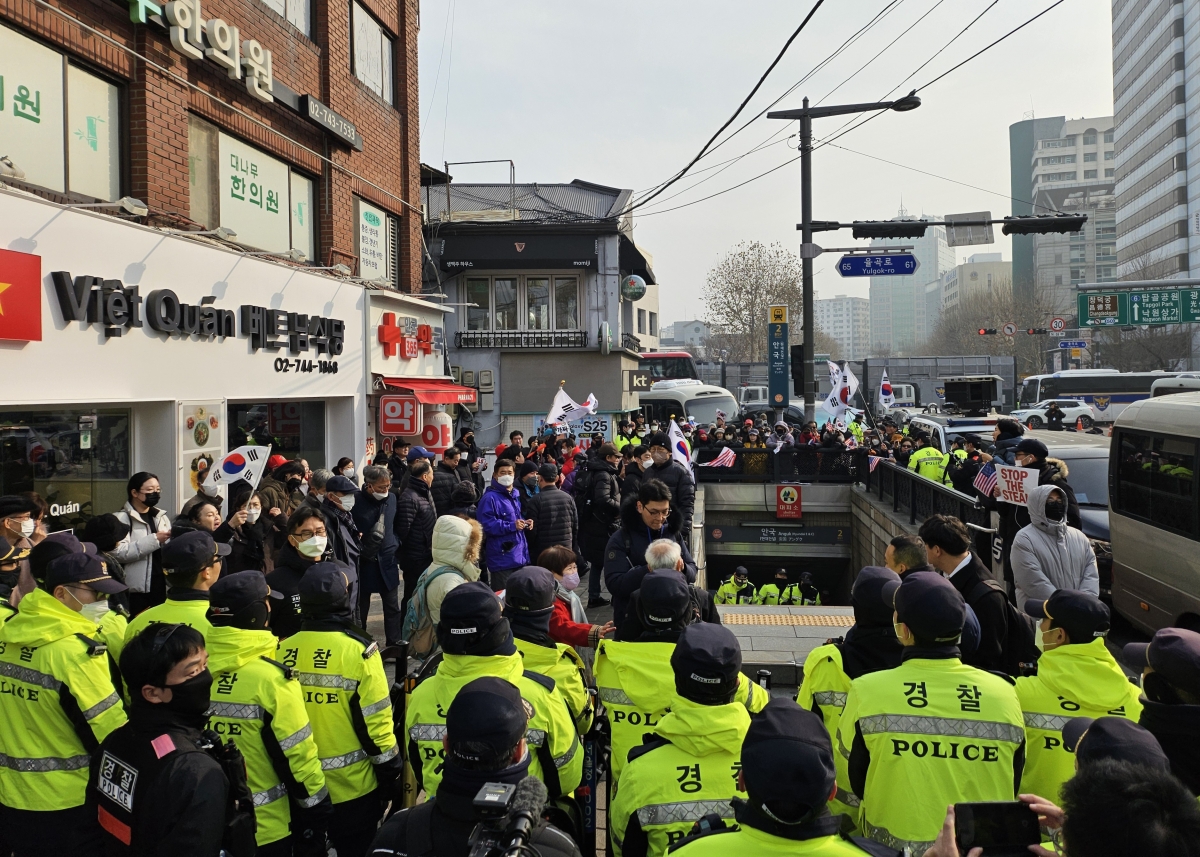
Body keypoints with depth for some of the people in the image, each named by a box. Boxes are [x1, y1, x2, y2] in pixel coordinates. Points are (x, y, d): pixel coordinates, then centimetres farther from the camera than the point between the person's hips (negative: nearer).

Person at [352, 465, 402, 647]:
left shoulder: (392, 498, 1)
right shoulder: (356, 502, -15)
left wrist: (395, 545, 5)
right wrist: (359, 550, -15)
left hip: (387, 561, 4)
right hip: (364, 562, -4)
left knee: (392, 607, 7)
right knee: (361, 607, 12)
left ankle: (394, 645, 17)